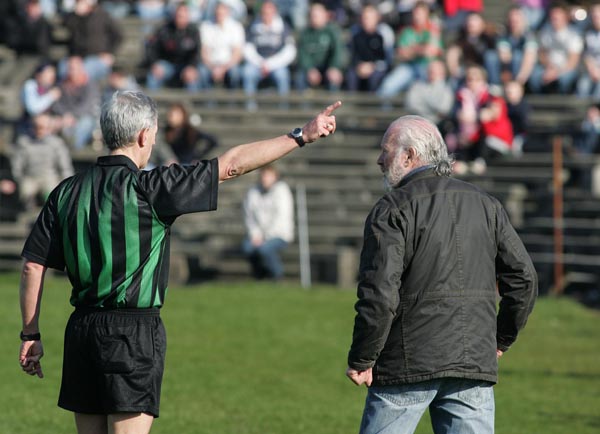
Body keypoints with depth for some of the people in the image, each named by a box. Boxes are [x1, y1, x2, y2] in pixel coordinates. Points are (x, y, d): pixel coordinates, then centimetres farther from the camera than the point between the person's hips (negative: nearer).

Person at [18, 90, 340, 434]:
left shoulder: (67, 192, 6)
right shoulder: (148, 187, -10)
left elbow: (33, 266, 7)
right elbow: (232, 165, -9)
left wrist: (31, 335, 15)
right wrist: (301, 136, -4)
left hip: (81, 329, 6)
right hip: (134, 330, -6)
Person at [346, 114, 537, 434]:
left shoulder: (392, 210, -7)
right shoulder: (485, 205, 11)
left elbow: (380, 293, -15)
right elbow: (524, 278, 11)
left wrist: (360, 360, -7)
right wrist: (501, 340, 21)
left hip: (408, 364, -5)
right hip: (475, 363, 5)